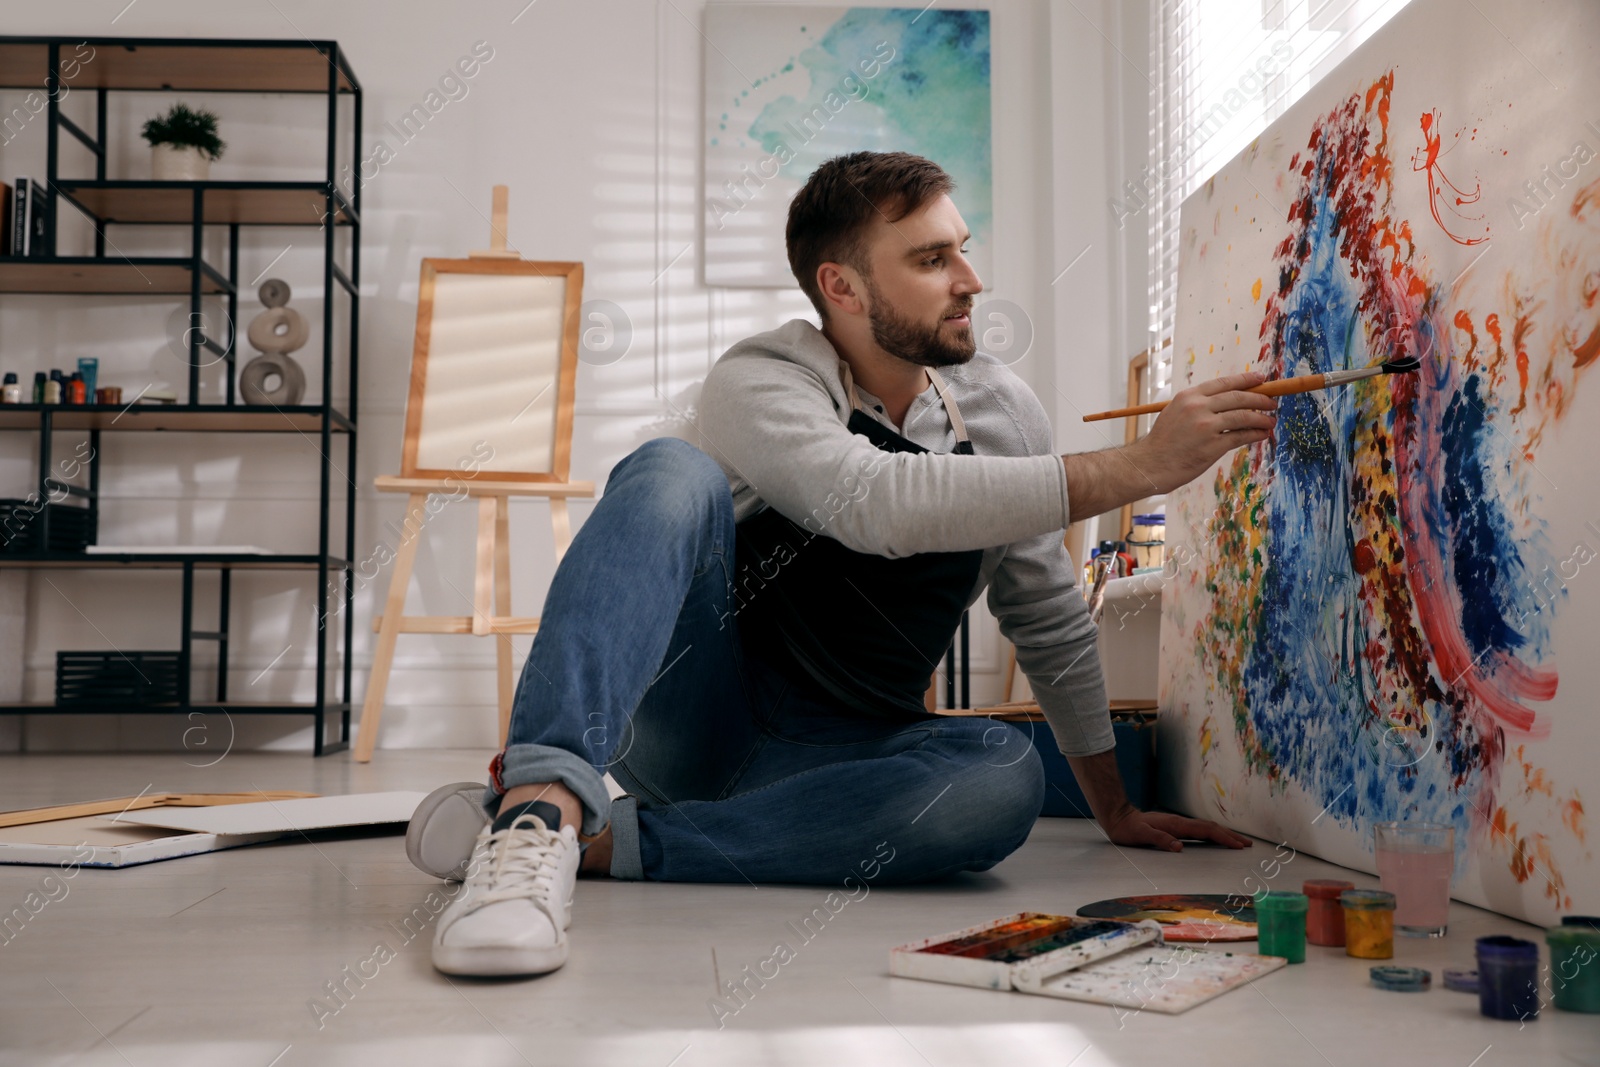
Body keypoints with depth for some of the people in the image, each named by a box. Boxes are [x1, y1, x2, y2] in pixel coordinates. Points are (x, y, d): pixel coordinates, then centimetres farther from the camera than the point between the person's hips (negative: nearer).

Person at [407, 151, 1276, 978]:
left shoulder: (1003, 412, 5)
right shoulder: (757, 384, -11)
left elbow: (1050, 623, 14)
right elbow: (879, 503, -32)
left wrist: (1114, 809, 16)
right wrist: (1141, 467, -30)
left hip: (827, 757, 4)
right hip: (689, 719, -3)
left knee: (1006, 775, -30)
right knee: (674, 473, -28)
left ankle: (600, 840, -29)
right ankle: (543, 803, -47)